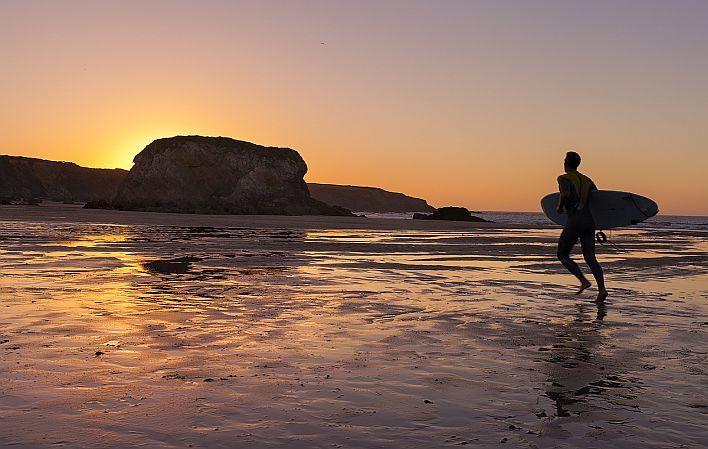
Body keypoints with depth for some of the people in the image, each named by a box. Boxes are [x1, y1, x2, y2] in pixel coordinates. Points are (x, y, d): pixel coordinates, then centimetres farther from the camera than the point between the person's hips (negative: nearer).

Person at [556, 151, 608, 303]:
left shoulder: (564, 178, -5)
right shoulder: (586, 180, 16)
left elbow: (565, 194, -25)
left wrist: (560, 207, -8)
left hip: (574, 222, -6)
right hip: (589, 220, 6)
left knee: (562, 255, 8)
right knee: (590, 257, 6)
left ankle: (583, 280, -8)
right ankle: (602, 288, -10)